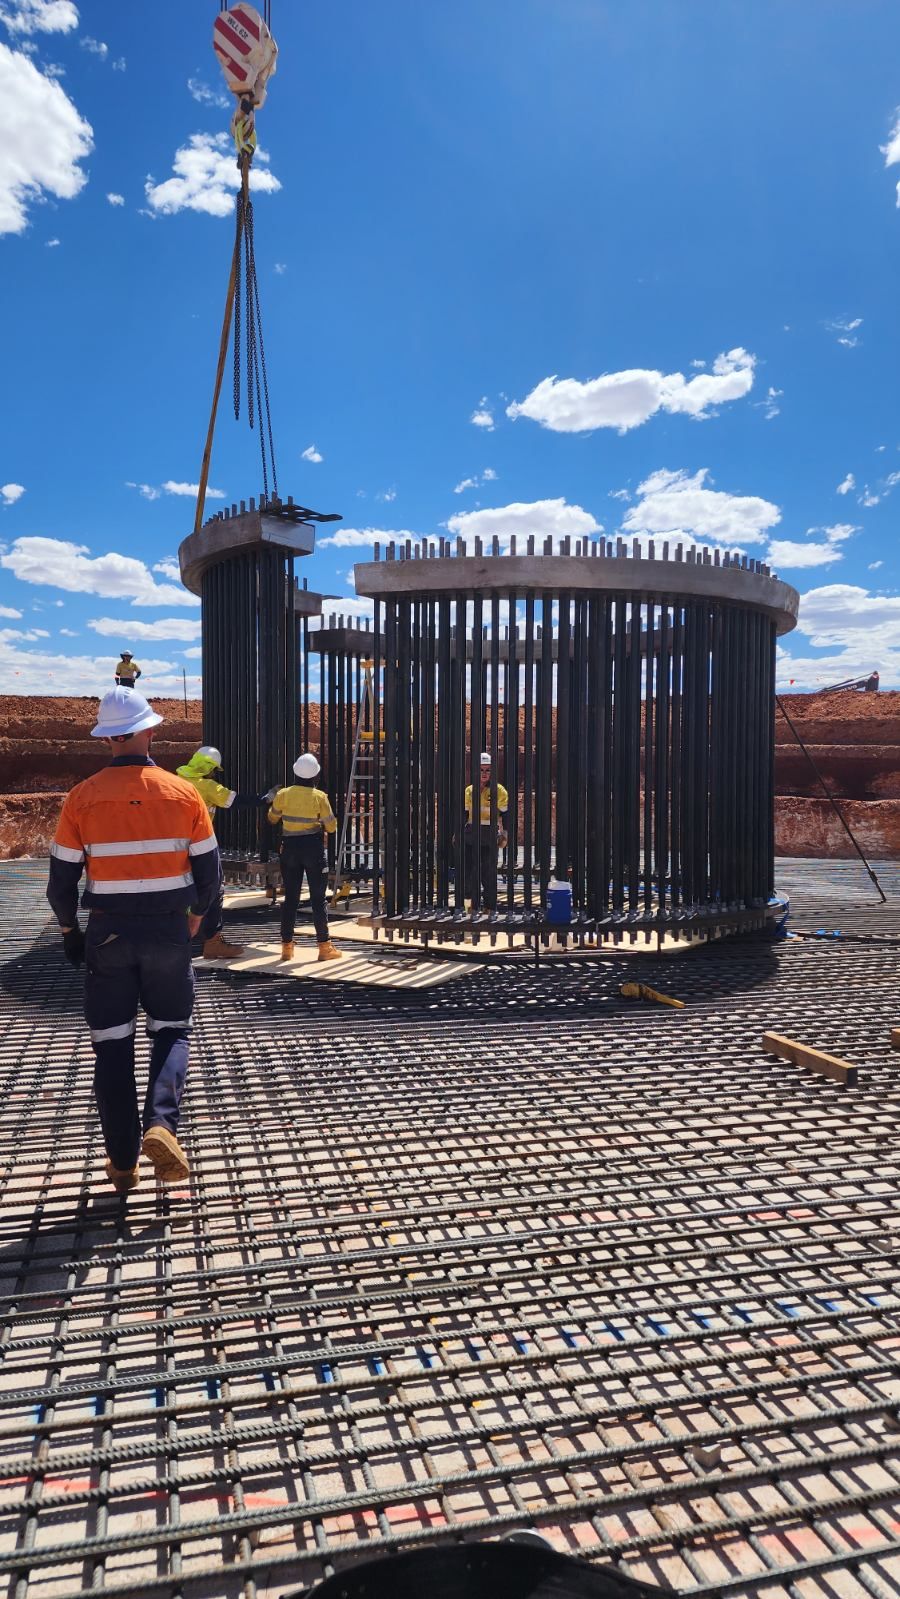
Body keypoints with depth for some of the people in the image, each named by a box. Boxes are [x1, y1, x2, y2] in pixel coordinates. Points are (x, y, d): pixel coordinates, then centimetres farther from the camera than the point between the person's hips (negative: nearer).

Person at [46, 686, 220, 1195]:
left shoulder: (83, 797, -6)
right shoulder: (183, 793, -5)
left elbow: (63, 878, -2)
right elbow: (208, 869, -1)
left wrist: (69, 929, 15)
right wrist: (196, 916, 17)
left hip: (108, 933, 0)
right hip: (169, 930, 0)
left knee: (113, 1044, 10)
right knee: (171, 1030, 16)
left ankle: (123, 1161, 15)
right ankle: (161, 1123, -8)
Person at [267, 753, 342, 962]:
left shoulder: (283, 794, -3)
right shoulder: (319, 797, -10)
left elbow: (272, 818, 13)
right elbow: (331, 827, -6)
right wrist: (325, 820, 15)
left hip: (290, 847, 3)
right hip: (313, 848, -3)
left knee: (290, 897, 9)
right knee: (318, 898, 3)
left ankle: (287, 946, 12)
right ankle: (324, 946, 6)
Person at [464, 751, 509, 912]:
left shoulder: (499, 790, -2)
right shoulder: (469, 790, 9)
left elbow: (504, 814, 2)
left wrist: (504, 834, -3)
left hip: (490, 835, -4)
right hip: (471, 834, 4)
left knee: (489, 874, -2)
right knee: (471, 871, 6)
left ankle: (490, 907, 7)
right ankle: (473, 903, 18)